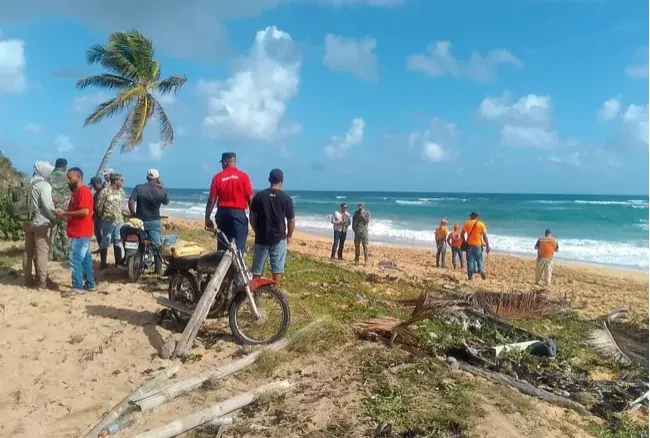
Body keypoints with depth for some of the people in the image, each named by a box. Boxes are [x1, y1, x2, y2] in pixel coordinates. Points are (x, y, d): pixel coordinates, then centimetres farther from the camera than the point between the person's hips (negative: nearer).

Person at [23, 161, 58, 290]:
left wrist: (52, 201, 12)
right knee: (42, 252, -6)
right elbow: (47, 205, -19)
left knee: (29, 251, 11)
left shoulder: (32, 184, 14)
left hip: (30, 222, 8)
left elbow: (31, 203, 17)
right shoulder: (44, 185, -12)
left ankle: (28, 279, 18)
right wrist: (55, 218, -5)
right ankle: (43, 282, -4)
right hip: (41, 223, -8)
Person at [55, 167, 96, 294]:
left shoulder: (83, 191, -15)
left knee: (75, 259, -7)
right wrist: (64, 213, 6)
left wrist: (65, 213, -18)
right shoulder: (77, 191, 17)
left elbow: (85, 211, -24)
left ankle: (78, 287, -1)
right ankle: (90, 284, 19)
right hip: (79, 232, 10)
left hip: (81, 233, -10)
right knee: (85, 259, 13)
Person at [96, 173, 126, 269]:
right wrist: (102, 216, 5)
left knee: (118, 242, 12)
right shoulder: (104, 192, -11)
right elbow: (99, 206, -6)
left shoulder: (121, 191, 8)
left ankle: (118, 262, 20)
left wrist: (121, 213, 13)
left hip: (119, 221, 6)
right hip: (108, 221, -6)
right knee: (105, 243, 2)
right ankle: (103, 263, 8)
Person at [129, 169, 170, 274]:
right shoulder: (161, 191, -7)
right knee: (157, 245, 3)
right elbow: (166, 202, 11)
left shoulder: (138, 188, -6)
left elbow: (131, 201, -15)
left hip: (140, 221, 1)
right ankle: (158, 269, 3)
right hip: (154, 222, -1)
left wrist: (133, 215, -3)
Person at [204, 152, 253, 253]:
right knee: (239, 246, -1)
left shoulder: (217, 177, 1)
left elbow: (212, 200, -1)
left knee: (222, 245, 12)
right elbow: (250, 198, -5)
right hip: (239, 213, -2)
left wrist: (207, 218, 7)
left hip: (222, 213, 2)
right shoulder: (243, 176, -3)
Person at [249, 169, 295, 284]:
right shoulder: (286, 198, -6)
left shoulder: (259, 195, -1)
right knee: (277, 267, 6)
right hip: (279, 238, -2)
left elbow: (252, 217, 2)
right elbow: (291, 220, -3)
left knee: (257, 268, 11)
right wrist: (289, 236, 12)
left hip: (261, 237, 2)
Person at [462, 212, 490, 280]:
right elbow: (485, 236, -2)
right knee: (479, 259, 13)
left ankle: (470, 276, 4)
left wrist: (464, 242, 12)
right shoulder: (481, 224, 1)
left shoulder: (467, 223, 1)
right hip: (478, 245, 0)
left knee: (470, 261, 6)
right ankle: (481, 269, -15)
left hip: (469, 245, 0)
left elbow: (462, 234, -3)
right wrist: (487, 246, 0)